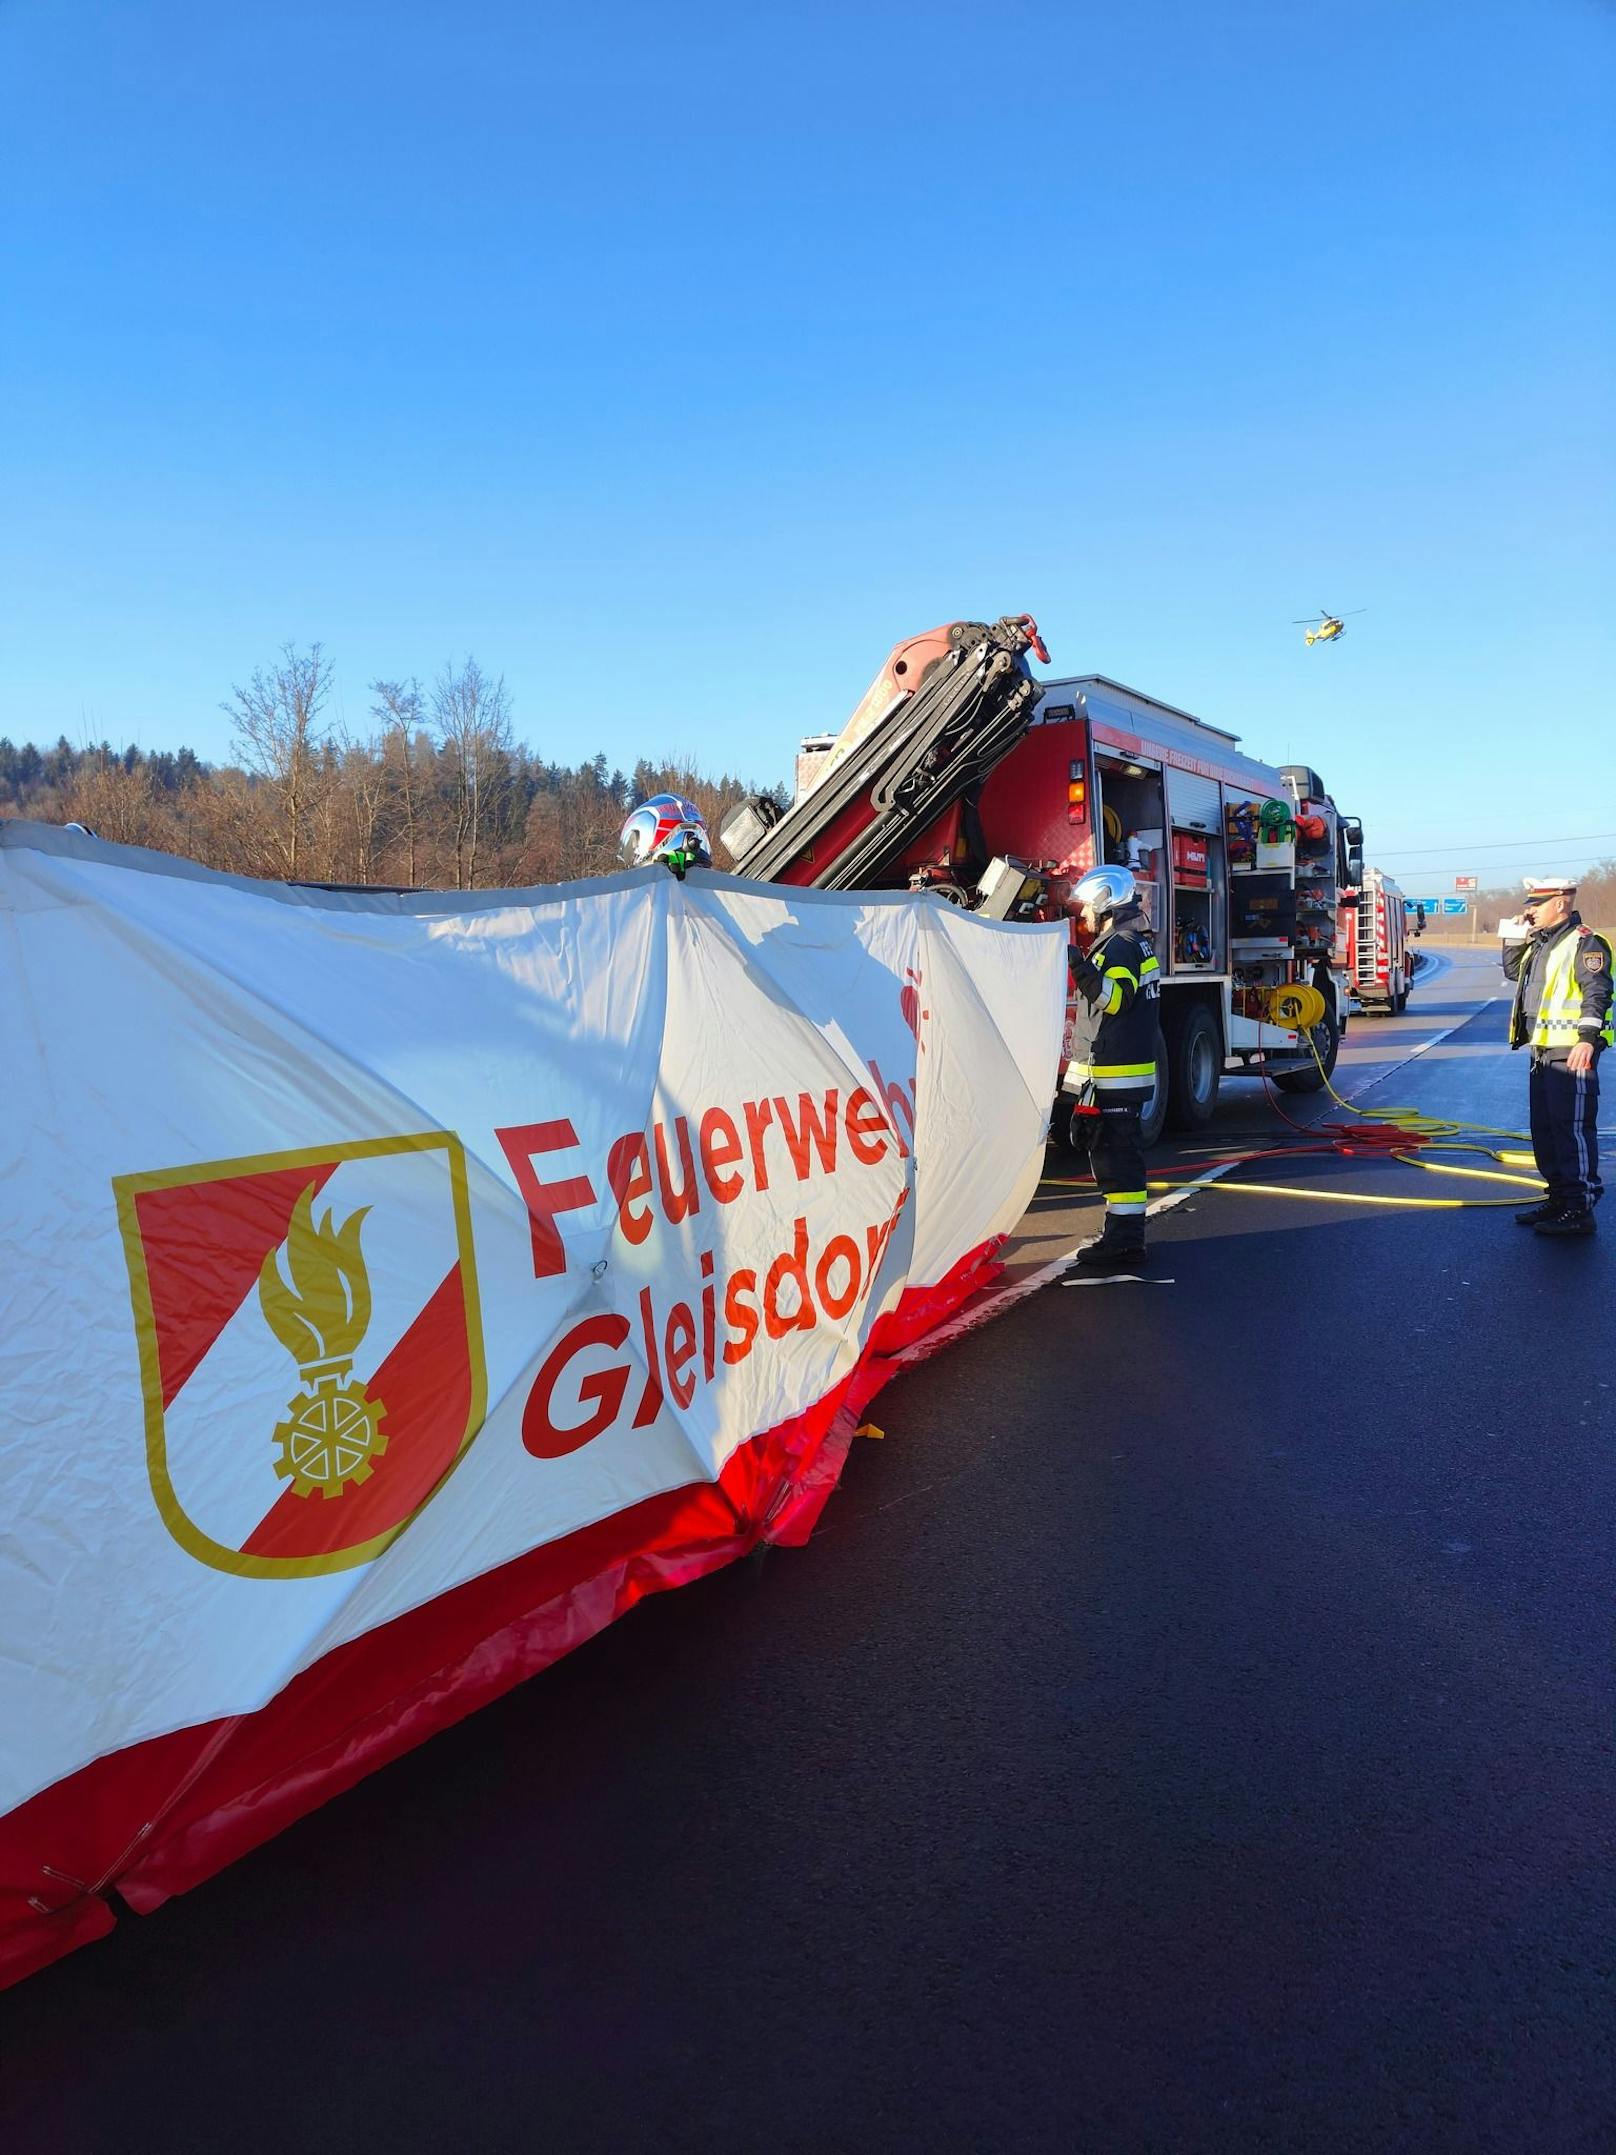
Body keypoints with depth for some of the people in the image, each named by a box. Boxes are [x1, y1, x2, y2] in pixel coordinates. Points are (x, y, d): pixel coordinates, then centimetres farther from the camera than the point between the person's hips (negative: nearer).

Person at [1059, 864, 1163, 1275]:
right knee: (1113, 1152, 15)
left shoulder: (1120, 946, -14)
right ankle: (1122, 1235, 22)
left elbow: (1114, 998, -30)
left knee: (1116, 1155, -9)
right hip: (1126, 1070, 11)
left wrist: (1080, 965, -39)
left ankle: (1124, 1244, -8)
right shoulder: (1136, 943, 19)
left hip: (1114, 1073, -11)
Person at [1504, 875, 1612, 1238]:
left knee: (1573, 1128, -9)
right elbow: (1513, 971, 31)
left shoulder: (1584, 942, -10)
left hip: (1572, 1053, -10)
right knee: (1545, 1128, 15)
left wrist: (1588, 1038, -26)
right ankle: (1559, 1198, 24)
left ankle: (1580, 1210, -7)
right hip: (1543, 1053, 10)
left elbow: (1597, 992, -18)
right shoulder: (1541, 943, 18)